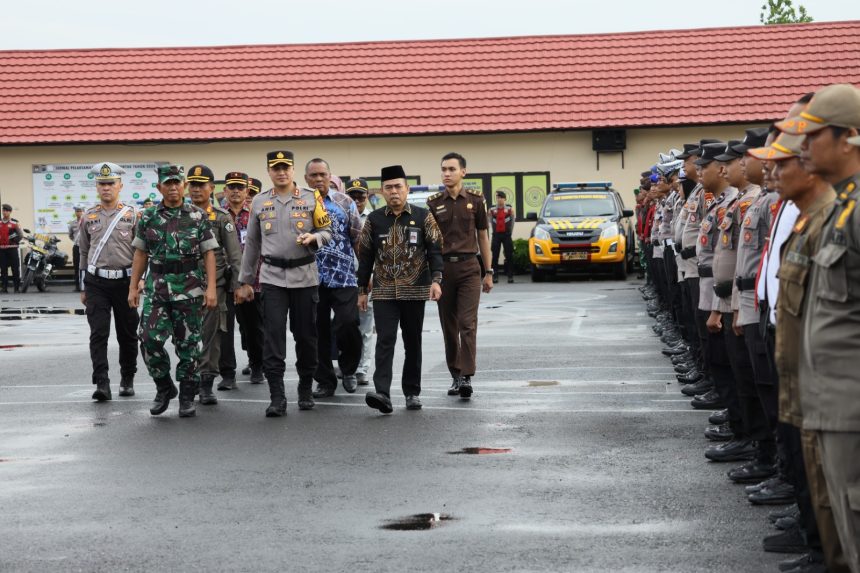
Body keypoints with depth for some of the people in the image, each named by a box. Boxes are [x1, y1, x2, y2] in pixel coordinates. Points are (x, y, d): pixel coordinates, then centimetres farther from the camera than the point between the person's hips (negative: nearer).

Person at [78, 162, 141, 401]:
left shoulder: (132, 215, 2)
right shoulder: (88, 217, 8)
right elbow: (84, 253, 13)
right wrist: (83, 288, 12)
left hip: (125, 281, -1)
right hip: (96, 283, 1)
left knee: (128, 334, 8)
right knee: (98, 334, -9)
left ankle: (127, 380, 21)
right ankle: (102, 384, -13)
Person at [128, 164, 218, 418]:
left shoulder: (198, 216, 2)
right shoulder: (148, 217, 7)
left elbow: (209, 253, 0)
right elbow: (141, 254, 11)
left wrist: (211, 287, -8)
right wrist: (133, 287, 7)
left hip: (190, 289, -1)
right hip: (157, 287, 2)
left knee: (188, 343, 2)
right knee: (149, 339, -8)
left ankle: (187, 397, 14)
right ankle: (164, 387, 12)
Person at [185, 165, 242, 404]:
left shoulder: (222, 218, 2)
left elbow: (235, 254, 0)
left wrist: (238, 285, -6)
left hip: (215, 284, -2)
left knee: (211, 333, -2)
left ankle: (206, 384, 2)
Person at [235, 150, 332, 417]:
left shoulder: (311, 198, 3)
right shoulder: (259, 202, 8)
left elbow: (327, 231, 8)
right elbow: (251, 243, 14)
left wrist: (313, 238, -16)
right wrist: (245, 281, 13)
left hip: (305, 276, 0)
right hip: (272, 277, 0)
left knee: (306, 335, 7)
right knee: (273, 335, -7)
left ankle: (306, 391, 23)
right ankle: (277, 398, -6)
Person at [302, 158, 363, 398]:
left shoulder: (344, 202, 3)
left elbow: (358, 239, 4)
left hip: (343, 276, -2)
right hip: (311, 278, 2)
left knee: (347, 325, -10)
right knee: (319, 331, 5)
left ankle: (348, 369, 16)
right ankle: (325, 381, 16)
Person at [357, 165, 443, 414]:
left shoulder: (423, 217, 1)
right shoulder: (373, 220, 5)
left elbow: (434, 250, 0)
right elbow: (365, 256, 9)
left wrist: (436, 280, -14)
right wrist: (362, 290, 7)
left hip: (414, 291, 0)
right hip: (383, 292, 0)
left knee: (413, 343, 9)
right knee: (384, 341, -12)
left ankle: (412, 392, 20)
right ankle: (382, 393, -20)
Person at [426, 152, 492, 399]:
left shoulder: (475, 200, 4)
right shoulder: (433, 203, 5)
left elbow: (483, 236, 9)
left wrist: (488, 272, 7)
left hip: (469, 267, -2)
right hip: (443, 267, 2)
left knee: (468, 324, -11)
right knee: (449, 327, 6)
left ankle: (466, 376, -15)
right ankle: (455, 376, 15)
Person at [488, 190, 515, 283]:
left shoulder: (510, 209, -2)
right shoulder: (492, 210, 0)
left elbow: (512, 221, 8)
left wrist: (510, 232, 10)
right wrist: (494, 230, 11)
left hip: (506, 234, -1)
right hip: (496, 234, 1)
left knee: (509, 255, -1)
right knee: (495, 256, -1)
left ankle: (510, 275, 3)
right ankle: (495, 275, 2)